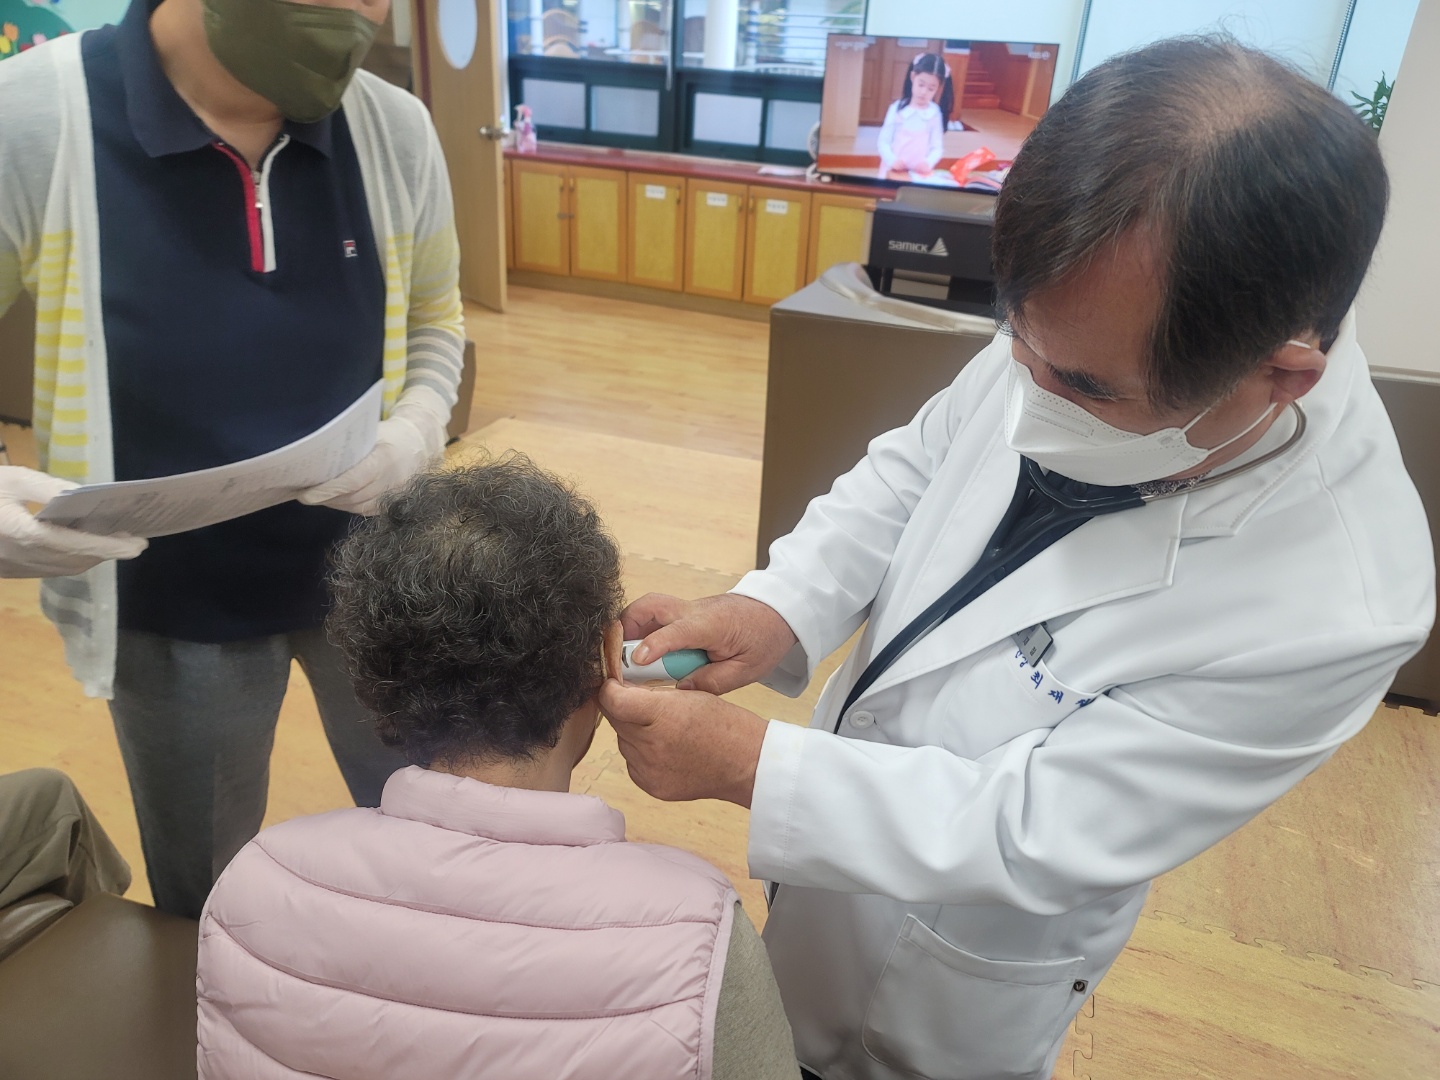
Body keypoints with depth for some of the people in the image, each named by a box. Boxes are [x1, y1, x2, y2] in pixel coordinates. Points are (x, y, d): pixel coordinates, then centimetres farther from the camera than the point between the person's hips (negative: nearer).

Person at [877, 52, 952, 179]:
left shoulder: (935, 113, 1)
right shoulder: (897, 108, -1)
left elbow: (937, 147, 1)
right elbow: (883, 142, -1)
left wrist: (928, 163, -18)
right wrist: (892, 161, -18)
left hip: (919, 173, 1)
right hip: (894, 171, 0)